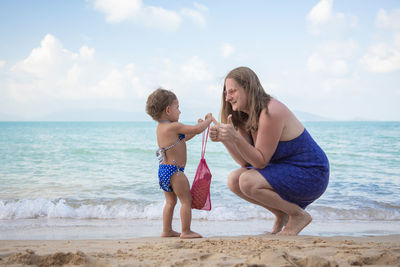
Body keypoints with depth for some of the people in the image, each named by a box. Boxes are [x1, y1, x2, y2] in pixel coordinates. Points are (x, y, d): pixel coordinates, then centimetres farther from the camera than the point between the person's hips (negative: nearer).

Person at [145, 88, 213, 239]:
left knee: (170, 201, 17)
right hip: (174, 171, -10)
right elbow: (196, 130, -16)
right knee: (186, 200, 0)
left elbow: (181, 139, 24)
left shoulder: (160, 127, 13)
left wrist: (197, 127, 20)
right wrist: (208, 120, 2)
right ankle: (186, 232, 3)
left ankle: (167, 231, 21)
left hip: (163, 169, 10)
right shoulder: (174, 127, -17)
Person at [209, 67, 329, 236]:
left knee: (248, 181, -26)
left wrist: (235, 138, -34)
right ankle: (281, 215, 11)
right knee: (234, 180, -6)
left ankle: (299, 215, -5)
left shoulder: (270, 113, -24)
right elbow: (246, 161, -3)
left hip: (311, 175, -9)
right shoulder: (244, 117, 4)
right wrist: (224, 139, -16)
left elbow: (261, 161, -23)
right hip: (285, 171, 9)